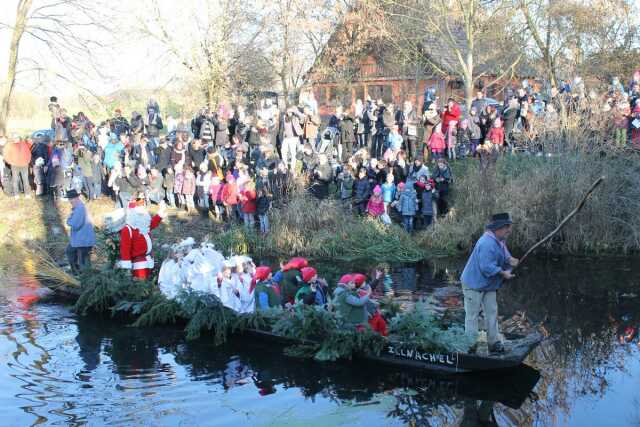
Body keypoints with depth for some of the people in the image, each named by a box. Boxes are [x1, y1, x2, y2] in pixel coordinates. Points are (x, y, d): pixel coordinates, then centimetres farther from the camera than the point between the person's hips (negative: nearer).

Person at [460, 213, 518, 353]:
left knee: (492, 312, 11)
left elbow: (502, 257, 13)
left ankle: (494, 343, 17)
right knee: (472, 315, 1)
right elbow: (487, 267, -32)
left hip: (488, 285, 10)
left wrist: (510, 260, -9)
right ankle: (470, 345, 9)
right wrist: (503, 273, -24)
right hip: (474, 284, -10)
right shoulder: (487, 243, -29)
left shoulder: (500, 241, 5)